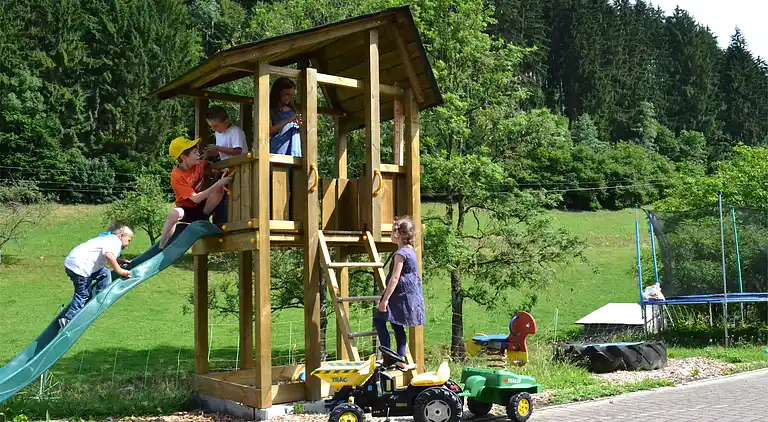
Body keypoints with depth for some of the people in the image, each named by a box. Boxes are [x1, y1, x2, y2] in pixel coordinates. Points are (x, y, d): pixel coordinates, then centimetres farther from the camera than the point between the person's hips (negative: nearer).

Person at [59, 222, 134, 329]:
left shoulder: (107, 238, 23)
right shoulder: (115, 241, -8)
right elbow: (109, 256, -26)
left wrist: (121, 261, 18)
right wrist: (119, 271, -20)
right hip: (79, 265, -10)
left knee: (104, 274, 16)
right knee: (82, 294, -1)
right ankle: (67, 320, 2)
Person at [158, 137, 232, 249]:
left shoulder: (199, 164, -6)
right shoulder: (176, 176, -21)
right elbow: (195, 198, -27)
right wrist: (217, 184, -33)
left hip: (202, 208, 5)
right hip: (187, 209, -5)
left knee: (219, 189, -22)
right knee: (174, 213, -40)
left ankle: (203, 221, -8)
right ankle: (162, 246, -21)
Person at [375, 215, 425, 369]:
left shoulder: (401, 253, -16)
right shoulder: (410, 250, 14)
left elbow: (395, 278, -21)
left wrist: (385, 299, -20)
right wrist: (387, 291, 30)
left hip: (402, 296, -10)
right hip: (411, 295, 10)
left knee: (379, 320, -3)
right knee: (397, 326, 14)